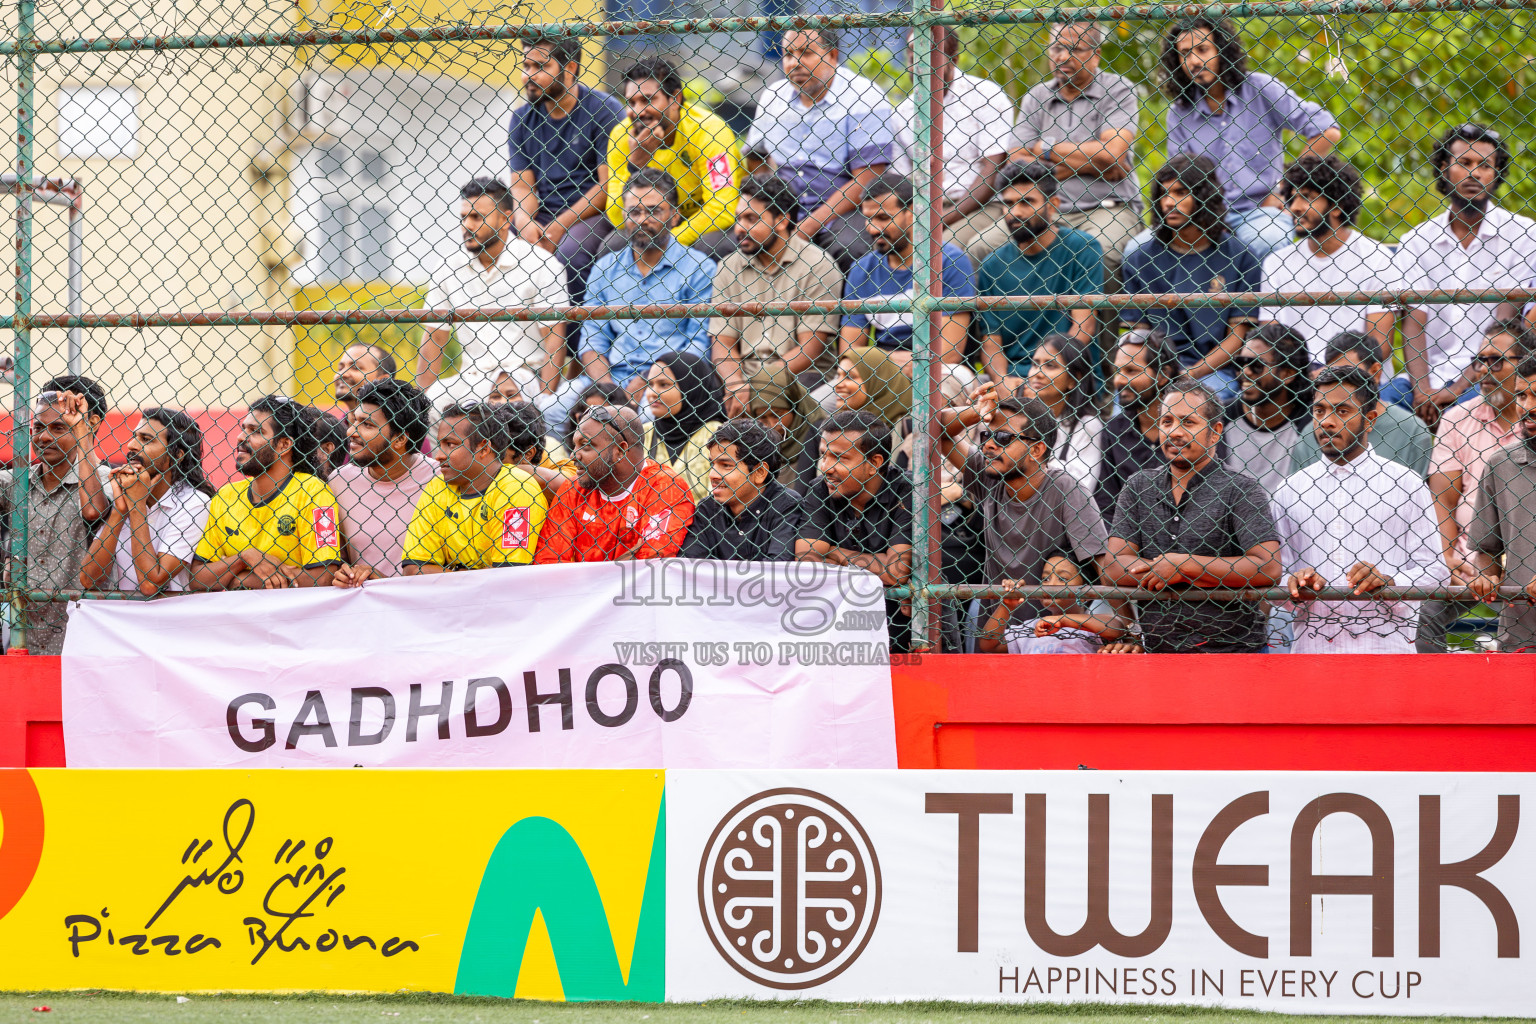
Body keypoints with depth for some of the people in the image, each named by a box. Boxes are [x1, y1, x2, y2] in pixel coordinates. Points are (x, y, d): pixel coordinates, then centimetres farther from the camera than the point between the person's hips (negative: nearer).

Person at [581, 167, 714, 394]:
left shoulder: (698, 268, 5)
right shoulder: (605, 268, 17)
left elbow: (699, 347, -1)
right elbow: (592, 342, 15)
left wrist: (647, 382, -13)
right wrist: (607, 388, -5)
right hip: (613, 381, 3)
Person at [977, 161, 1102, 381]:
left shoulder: (1082, 249, 1)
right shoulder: (993, 265, 10)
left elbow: (1083, 327, -4)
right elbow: (991, 340, 8)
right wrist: (1002, 383, -11)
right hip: (1010, 375, 3)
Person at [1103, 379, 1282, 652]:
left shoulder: (1240, 490, 1)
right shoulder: (1139, 487, 13)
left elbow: (1269, 569, -11)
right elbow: (1113, 569, 4)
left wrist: (1183, 565, -10)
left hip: (1230, 651, -3)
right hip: (1156, 651, 3)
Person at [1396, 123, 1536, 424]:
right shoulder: (1415, 242, 13)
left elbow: (1503, 326, -4)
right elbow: (1414, 321, 2)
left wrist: (1463, 385, -15)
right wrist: (1422, 391, -14)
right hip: (1434, 381, 2)